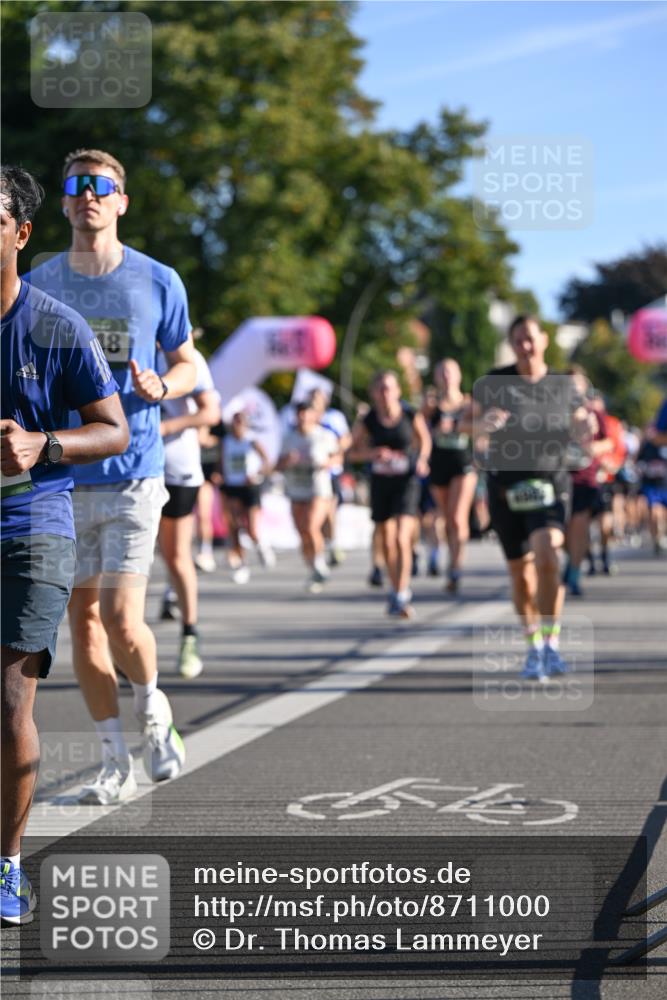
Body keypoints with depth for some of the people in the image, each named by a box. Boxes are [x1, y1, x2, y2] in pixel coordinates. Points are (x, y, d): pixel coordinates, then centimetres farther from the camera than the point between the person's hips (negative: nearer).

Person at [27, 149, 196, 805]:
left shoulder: (157, 282, 0)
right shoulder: (38, 285, 5)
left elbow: (187, 363, 11)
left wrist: (160, 387, -11)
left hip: (132, 476, -3)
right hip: (61, 479, 3)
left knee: (121, 622, -11)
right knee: (82, 620, 5)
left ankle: (153, 708, 21)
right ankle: (115, 763, 16)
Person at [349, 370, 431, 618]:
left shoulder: (411, 416, -8)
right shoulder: (367, 421, -6)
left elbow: (424, 439, 10)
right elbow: (353, 451, 2)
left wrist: (422, 459, -8)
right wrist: (374, 453, -16)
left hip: (406, 481, -2)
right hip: (381, 483, 2)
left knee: (402, 539, -16)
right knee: (388, 543, 10)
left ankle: (401, 597, -15)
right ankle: (397, 591, 27)